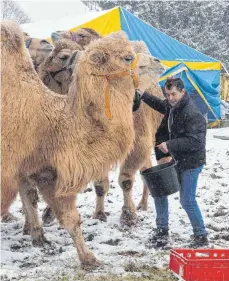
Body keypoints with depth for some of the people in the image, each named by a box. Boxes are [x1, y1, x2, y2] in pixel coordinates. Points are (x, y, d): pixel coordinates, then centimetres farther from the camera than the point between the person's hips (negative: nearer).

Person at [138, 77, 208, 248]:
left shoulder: (193, 115, -25)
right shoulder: (171, 106, 3)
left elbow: (195, 141, -29)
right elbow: (161, 105, 28)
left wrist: (170, 145, -28)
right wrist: (143, 96, 17)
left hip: (191, 163, -9)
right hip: (175, 160, 9)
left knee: (187, 200, -8)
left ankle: (201, 236, 8)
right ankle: (162, 229, 27)